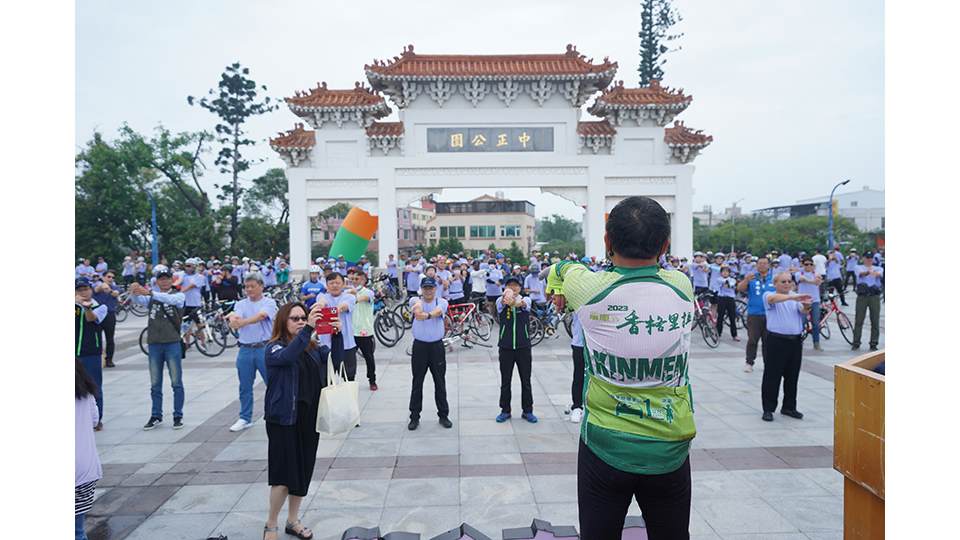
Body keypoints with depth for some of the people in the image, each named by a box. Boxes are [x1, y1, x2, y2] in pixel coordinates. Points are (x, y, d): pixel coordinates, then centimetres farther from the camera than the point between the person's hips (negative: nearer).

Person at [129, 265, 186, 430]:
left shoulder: (178, 296, 0)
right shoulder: (150, 297, 10)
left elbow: (169, 299, -23)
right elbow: (139, 300, -12)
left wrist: (149, 292, -37)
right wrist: (134, 292, -35)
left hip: (172, 344, -3)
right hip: (154, 344, 3)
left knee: (176, 383, 2)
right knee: (155, 384, 11)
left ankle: (178, 416, 12)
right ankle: (156, 416, 21)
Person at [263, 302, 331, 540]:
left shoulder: (312, 347, 8)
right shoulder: (275, 348, -8)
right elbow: (287, 357, -30)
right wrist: (308, 329, -42)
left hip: (310, 419, 5)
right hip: (284, 419, -5)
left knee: (303, 473, 13)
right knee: (284, 475, -3)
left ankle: (293, 521, 30)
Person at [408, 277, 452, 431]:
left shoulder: (441, 302, 0)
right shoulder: (415, 300, 1)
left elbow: (437, 311, -24)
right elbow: (418, 308, -23)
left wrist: (427, 315, -45)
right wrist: (418, 308, -47)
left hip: (437, 346, 0)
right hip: (419, 346, 0)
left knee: (440, 382, 8)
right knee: (417, 383, 7)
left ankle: (443, 415, 21)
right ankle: (415, 417, 17)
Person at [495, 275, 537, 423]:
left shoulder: (526, 300, -3)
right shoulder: (501, 301, -3)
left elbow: (521, 303, -29)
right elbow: (503, 301, -29)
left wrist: (514, 301, -55)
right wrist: (506, 298, -57)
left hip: (524, 346, 0)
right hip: (506, 347, 0)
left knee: (526, 381, 9)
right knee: (505, 381, 9)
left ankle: (528, 411, 22)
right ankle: (505, 411, 23)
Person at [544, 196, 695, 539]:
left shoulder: (589, 289, -15)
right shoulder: (682, 286, -8)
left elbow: (562, 267, 10)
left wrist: (557, 289, 30)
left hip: (604, 449, -2)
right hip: (670, 452, 2)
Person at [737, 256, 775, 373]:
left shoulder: (774, 278, 5)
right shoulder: (751, 277, 4)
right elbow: (740, 288, -8)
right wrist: (746, 279, -26)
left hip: (770, 315, 1)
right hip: (754, 314, -1)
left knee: (768, 341, 10)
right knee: (752, 340, -1)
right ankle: (749, 362, 6)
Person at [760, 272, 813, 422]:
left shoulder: (795, 298, 12)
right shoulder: (769, 295, -2)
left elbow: (803, 312, -4)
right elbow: (773, 299, -27)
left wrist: (806, 306, -28)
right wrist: (794, 296, -40)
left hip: (795, 341, 5)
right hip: (776, 341, -5)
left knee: (792, 376, 12)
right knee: (772, 376, 0)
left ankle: (789, 407, 25)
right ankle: (768, 409, 8)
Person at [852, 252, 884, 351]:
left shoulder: (878, 268, 12)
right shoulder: (859, 268, 9)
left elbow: (880, 274, -13)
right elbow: (861, 273, -16)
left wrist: (875, 273, -39)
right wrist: (868, 272, -41)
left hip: (875, 296, 1)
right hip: (862, 296, -1)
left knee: (875, 321, 2)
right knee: (858, 320, 1)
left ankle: (873, 344, 11)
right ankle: (856, 343, 10)